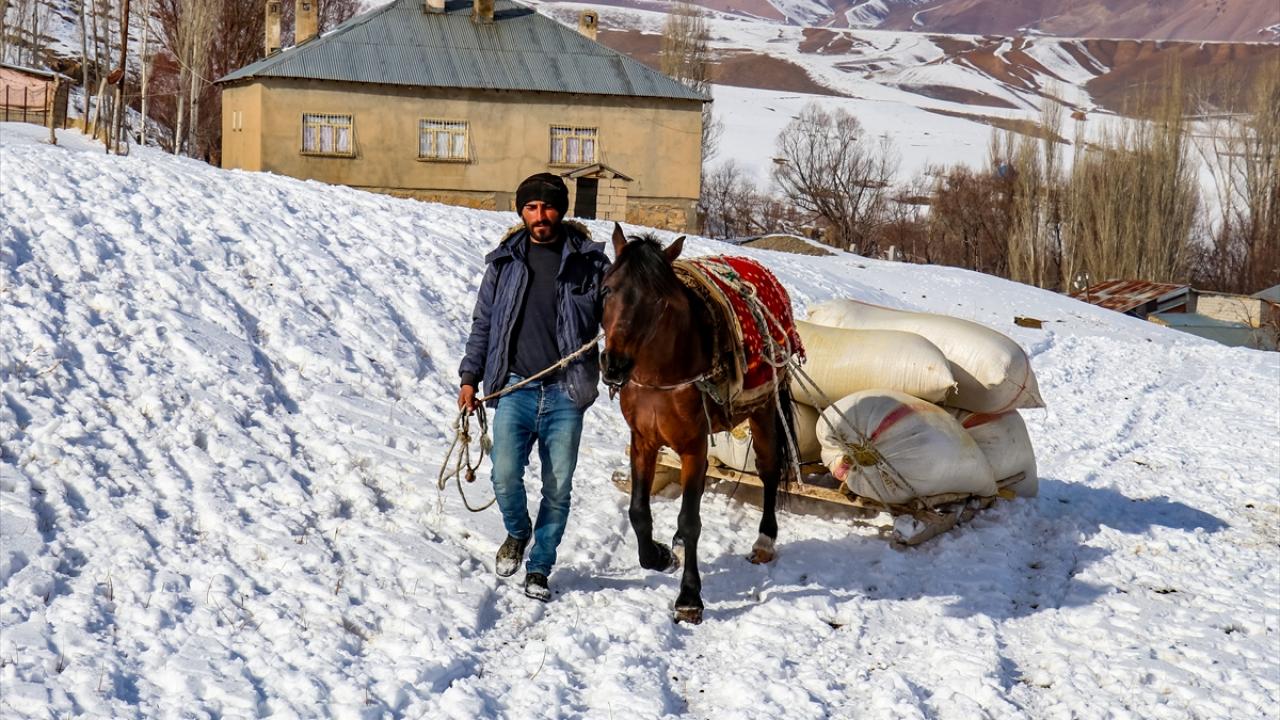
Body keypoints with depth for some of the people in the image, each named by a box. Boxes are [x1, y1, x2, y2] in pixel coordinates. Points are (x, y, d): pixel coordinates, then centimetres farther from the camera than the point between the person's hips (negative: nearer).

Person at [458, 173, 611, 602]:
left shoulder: (588, 261, 3)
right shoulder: (504, 261, 8)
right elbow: (483, 322, 14)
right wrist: (470, 377, 9)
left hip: (565, 393, 0)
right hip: (515, 389, 1)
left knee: (558, 487, 3)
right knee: (505, 476, -12)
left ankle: (539, 569, 20)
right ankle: (517, 533, 20)